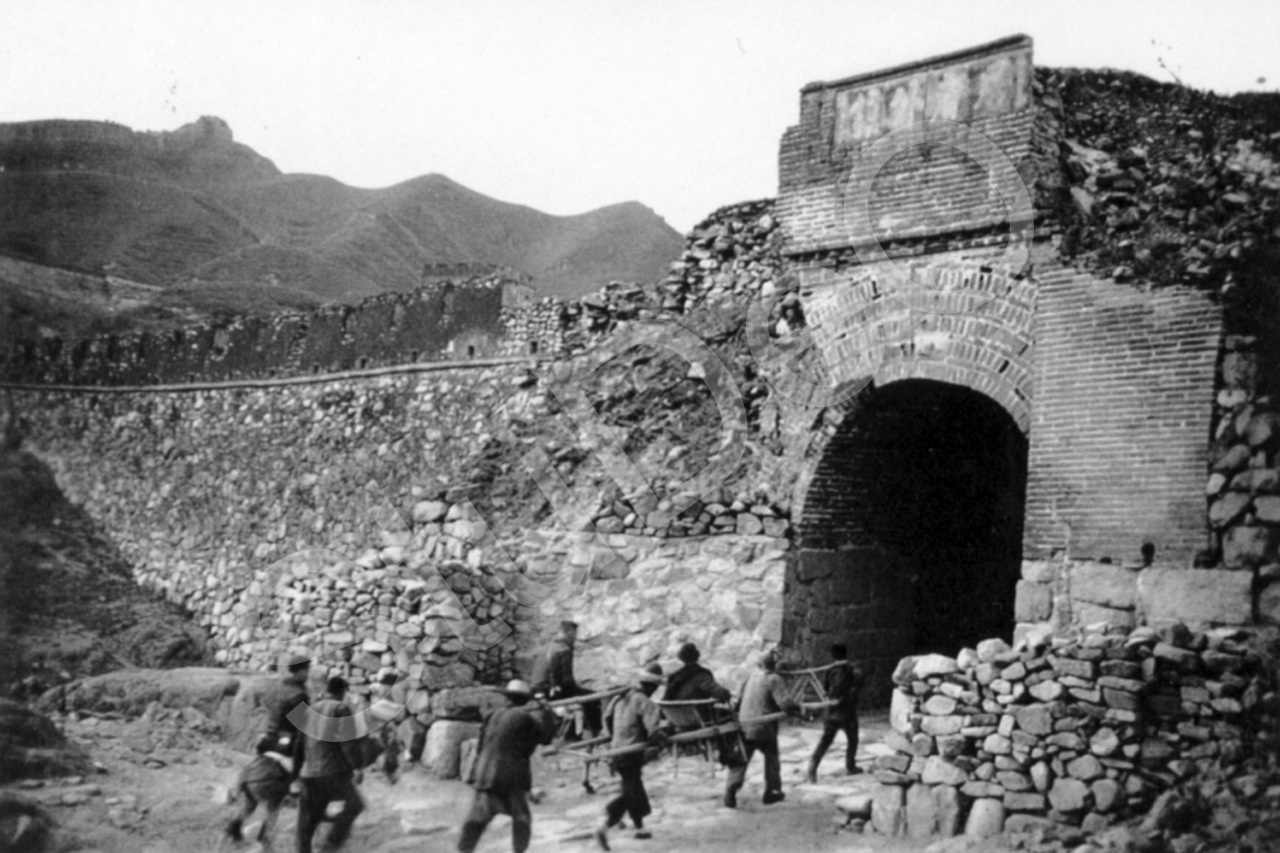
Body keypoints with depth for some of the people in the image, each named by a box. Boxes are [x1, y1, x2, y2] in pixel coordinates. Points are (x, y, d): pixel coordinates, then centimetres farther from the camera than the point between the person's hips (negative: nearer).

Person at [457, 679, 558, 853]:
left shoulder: (493, 716, 12)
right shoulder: (524, 717, -6)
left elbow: (480, 747, 15)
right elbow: (545, 736, 2)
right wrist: (546, 713, 14)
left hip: (485, 775, 5)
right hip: (512, 778, -5)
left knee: (476, 819, 9)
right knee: (521, 818, 10)